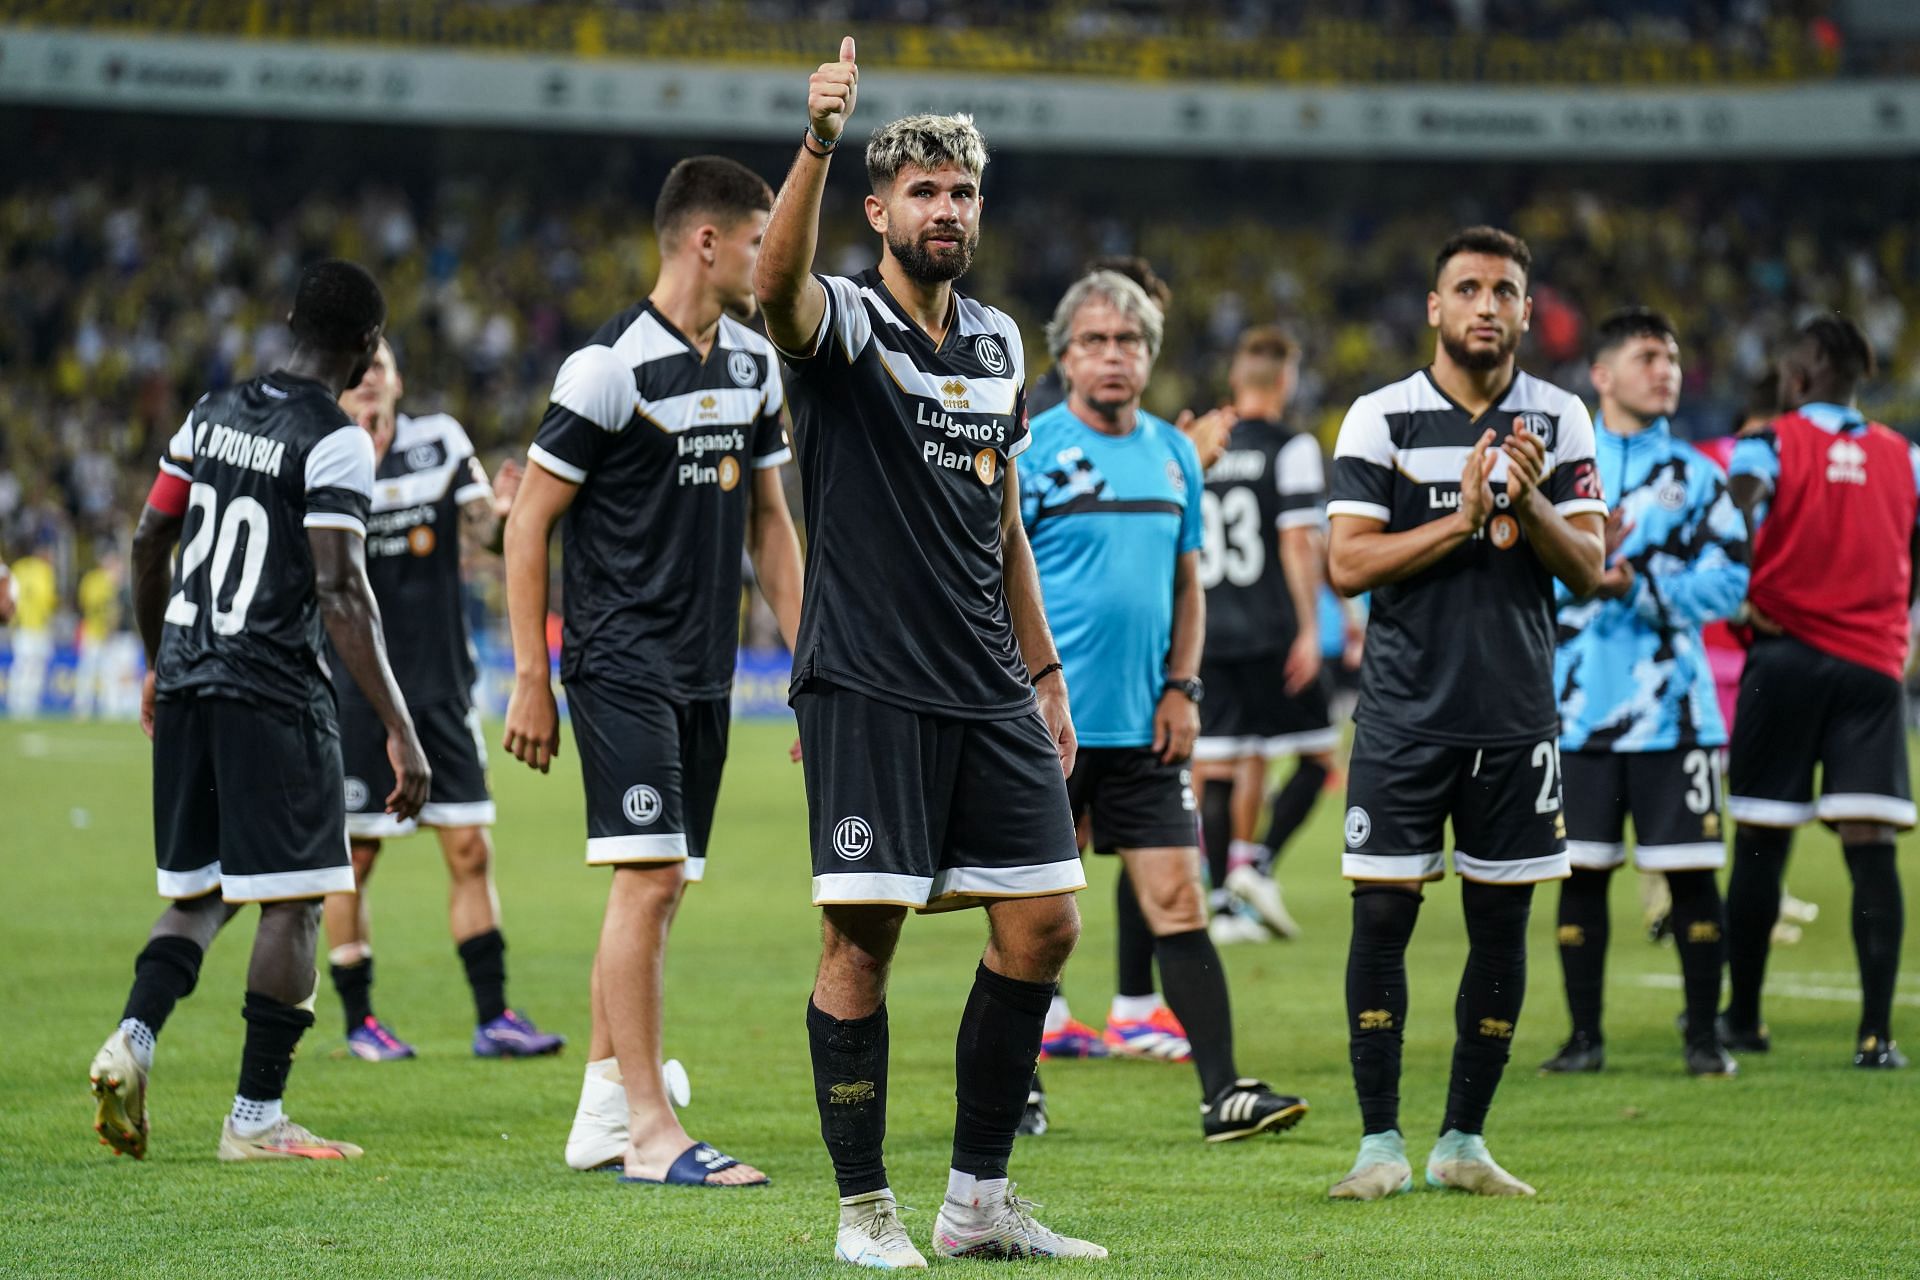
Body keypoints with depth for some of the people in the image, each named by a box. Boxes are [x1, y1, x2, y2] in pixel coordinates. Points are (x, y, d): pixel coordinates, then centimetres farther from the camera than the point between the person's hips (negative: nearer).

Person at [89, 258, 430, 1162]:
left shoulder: (213, 415, 11)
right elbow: (341, 594, -17)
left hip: (186, 681, 7)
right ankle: (256, 1116, 1)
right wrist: (400, 733, -17)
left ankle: (132, 1038, -7)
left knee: (199, 892, 16)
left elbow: (149, 544, 17)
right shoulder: (333, 443, -10)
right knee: (292, 901, 0)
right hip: (272, 691, -7)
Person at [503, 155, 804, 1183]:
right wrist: (532, 678, -10)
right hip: (621, 664, -8)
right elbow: (528, 523, -9)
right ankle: (650, 1131, -11)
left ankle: (602, 1112, 18)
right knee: (649, 876, -13)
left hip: (705, 672, 8)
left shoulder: (754, 365, 11)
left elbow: (768, 520, 20)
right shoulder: (611, 366, -12)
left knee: (660, 887, 10)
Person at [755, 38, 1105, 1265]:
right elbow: (777, 285, -30)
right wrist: (818, 142, -45)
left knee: (1044, 923, 4)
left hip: (990, 694, 7)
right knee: (863, 936, -6)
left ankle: (980, 1200, 14)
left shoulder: (997, 341, 14)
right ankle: (866, 1208, 4)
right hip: (868, 689, -6)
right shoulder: (844, 324, -5)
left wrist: (1044, 672, 19)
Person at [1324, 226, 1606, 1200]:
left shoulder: (1559, 421, 6)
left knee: (1501, 923, 5)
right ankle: (1381, 1144, 3)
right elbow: (1348, 564, -6)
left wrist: (1529, 506, -16)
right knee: (1382, 912, -5)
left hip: (1517, 714, 2)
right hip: (1405, 712, -2)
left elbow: (1588, 567, 2)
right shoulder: (1380, 418, 0)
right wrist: (1464, 521, -16)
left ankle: (1463, 1140, 14)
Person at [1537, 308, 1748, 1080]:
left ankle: (1704, 1036, 8)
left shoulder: (1695, 475, 6)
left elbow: (1726, 582, -5)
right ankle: (1585, 1037, 14)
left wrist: (1634, 584, -17)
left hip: (1673, 710, -1)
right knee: (1581, 871, 4)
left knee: (1690, 870, -1)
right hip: (1579, 708, 1)